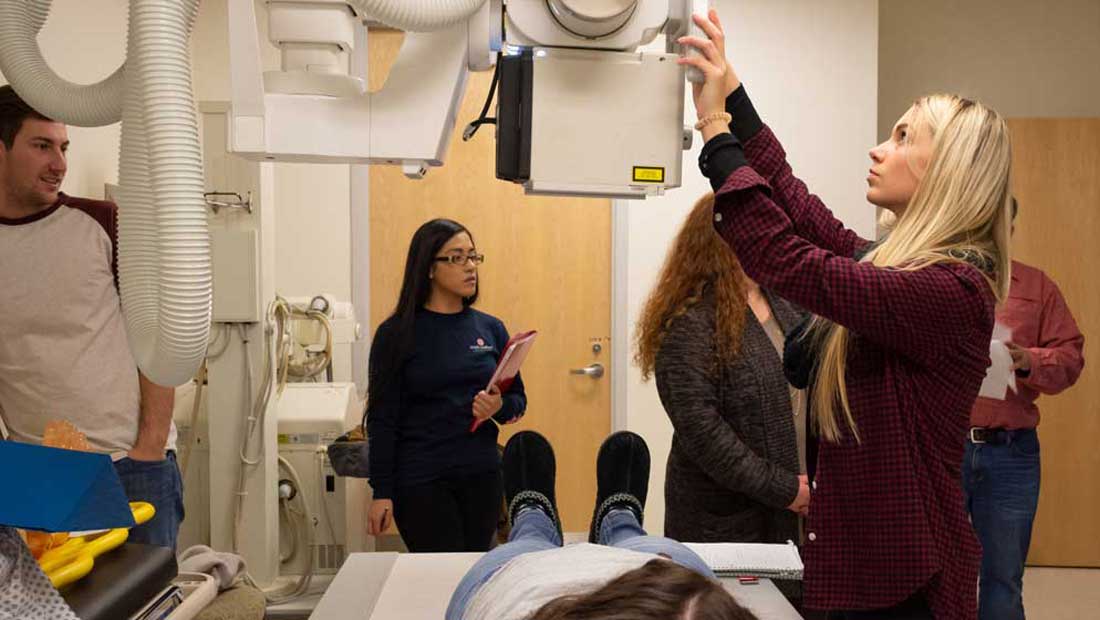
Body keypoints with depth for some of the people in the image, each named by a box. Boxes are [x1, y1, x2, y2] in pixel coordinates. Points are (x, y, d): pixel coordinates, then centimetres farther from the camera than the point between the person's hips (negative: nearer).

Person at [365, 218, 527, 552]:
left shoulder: (491, 328, 7)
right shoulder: (396, 334, -3)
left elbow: (518, 399, 13)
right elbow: (382, 419, -3)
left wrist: (499, 407, -10)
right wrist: (382, 492, -6)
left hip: (482, 475, 4)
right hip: (420, 481, -3)